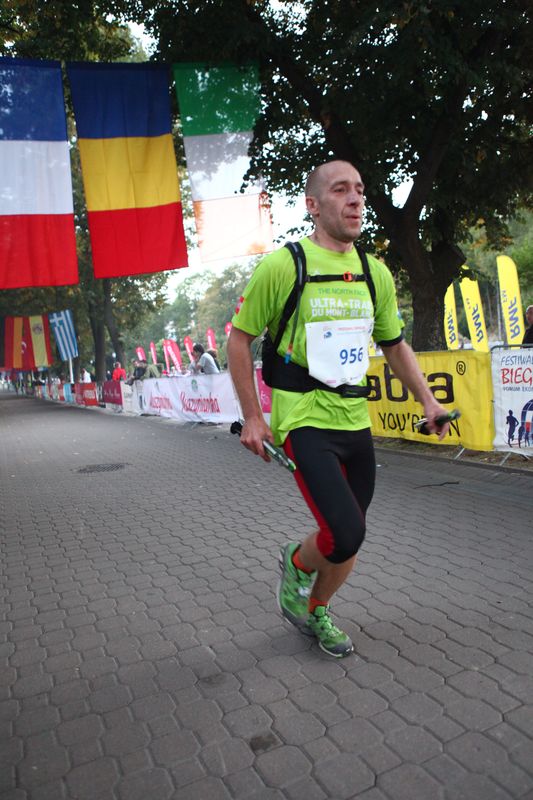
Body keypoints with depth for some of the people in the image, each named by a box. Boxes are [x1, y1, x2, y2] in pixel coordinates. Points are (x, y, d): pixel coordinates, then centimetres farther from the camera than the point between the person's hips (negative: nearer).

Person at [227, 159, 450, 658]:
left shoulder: (375, 273, 8)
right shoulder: (282, 265, -9)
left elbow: (394, 343, 19)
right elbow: (239, 340, -3)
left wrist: (427, 400, 8)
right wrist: (252, 416, -8)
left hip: (356, 422, 6)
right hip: (304, 421, -6)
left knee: (347, 539, 13)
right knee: (345, 536, -15)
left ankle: (315, 610, 41)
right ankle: (296, 564, 21)